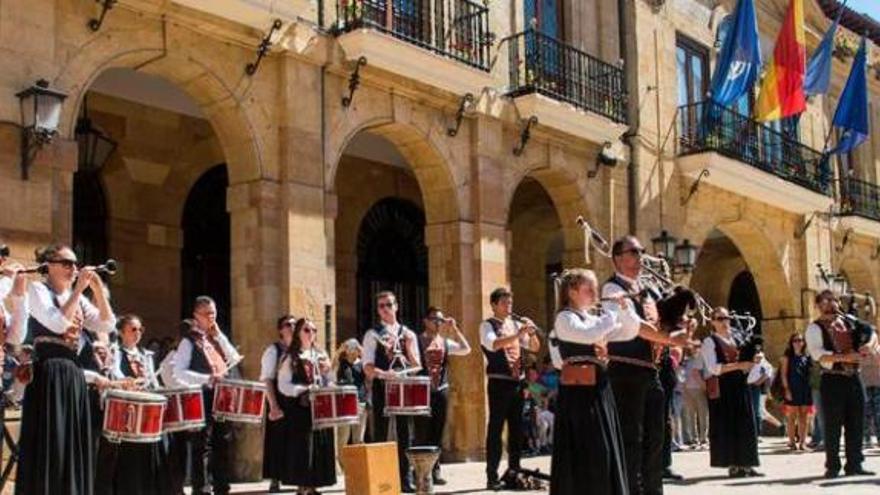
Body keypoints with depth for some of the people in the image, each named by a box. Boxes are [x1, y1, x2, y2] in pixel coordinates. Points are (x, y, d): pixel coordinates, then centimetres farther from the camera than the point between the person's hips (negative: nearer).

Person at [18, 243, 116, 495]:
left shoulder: (78, 298, 16)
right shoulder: (38, 289, -3)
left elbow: (108, 325, 6)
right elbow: (58, 324, -19)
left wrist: (98, 290, -3)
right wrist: (78, 289, -16)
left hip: (73, 375, 7)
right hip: (48, 374, -7)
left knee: (74, 446, 8)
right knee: (48, 447, -7)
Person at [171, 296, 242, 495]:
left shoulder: (216, 338, 17)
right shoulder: (189, 340, -6)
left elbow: (234, 359, 6)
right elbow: (179, 372, -16)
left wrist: (219, 334, 2)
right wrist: (207, 379, -23)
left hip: (221, 398, 7)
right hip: (201, 398, -7)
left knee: (222, 445, 10)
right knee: (201, 448, -6)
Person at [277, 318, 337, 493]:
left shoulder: (320, 355, 15)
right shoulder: (290, 357, -2)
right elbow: (283, 386, -10)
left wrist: (326, 372, -1)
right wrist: (306, 390, -19)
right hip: (299, 409, -6)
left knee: (321, 447, 4)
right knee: (302, 448, -6)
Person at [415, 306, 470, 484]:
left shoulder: (445, 342, 12)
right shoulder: (418, 341, -2)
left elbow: (466, 349, 0)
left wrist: (454, 329, -3)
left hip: (441, 390, 5)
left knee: (437, 432, 7)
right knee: (423, 433, -3)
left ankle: (435, 470, 13)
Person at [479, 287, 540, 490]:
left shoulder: (516, 325, 14)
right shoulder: (487, 326, -3)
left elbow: (535, 347, 11)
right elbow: (493, 345, -23)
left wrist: (531, 332, -9)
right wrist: (518, 334, -32)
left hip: (517, 382, 6)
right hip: (499, 382, -6)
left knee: (516, 428, 10)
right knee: (496, 428, -5)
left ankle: (513, 472, 20)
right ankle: (492, 476, -3)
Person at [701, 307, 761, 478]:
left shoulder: (735, 339, 16)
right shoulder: (710, 341, -4)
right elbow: (713, 368, -15)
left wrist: (749, 364, 1)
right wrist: (738, 365, -21)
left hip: (739, 386, 6)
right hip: (721, 389, -6)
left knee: (745, 426, 2)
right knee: (727, 427, -3)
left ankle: (745, 464, 5)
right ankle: (732, 465, 0)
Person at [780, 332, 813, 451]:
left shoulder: (807, 357, 11)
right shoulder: (788, 356, 1)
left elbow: (811, 372, 13)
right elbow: (783, 374, -3)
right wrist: (786, 389, -11)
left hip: (805, 390, 4)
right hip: (792, 390, -4)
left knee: (804, 418, 4)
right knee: (792, 417, -2)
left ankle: (802, 442, 8)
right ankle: (792, 441, 3)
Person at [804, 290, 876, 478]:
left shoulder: (848, 322, 15)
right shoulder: (815, 328, -4)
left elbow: (871, 333, 17)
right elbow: (817, 353, -17)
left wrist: (869, 343, -8)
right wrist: (842, 357, -29)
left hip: (853, 377, 6)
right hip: (833, 380, -6)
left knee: (856, 423, 7)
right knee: (833, 425, -1)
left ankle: (854, 464, 16)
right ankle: (833, 466, 8)